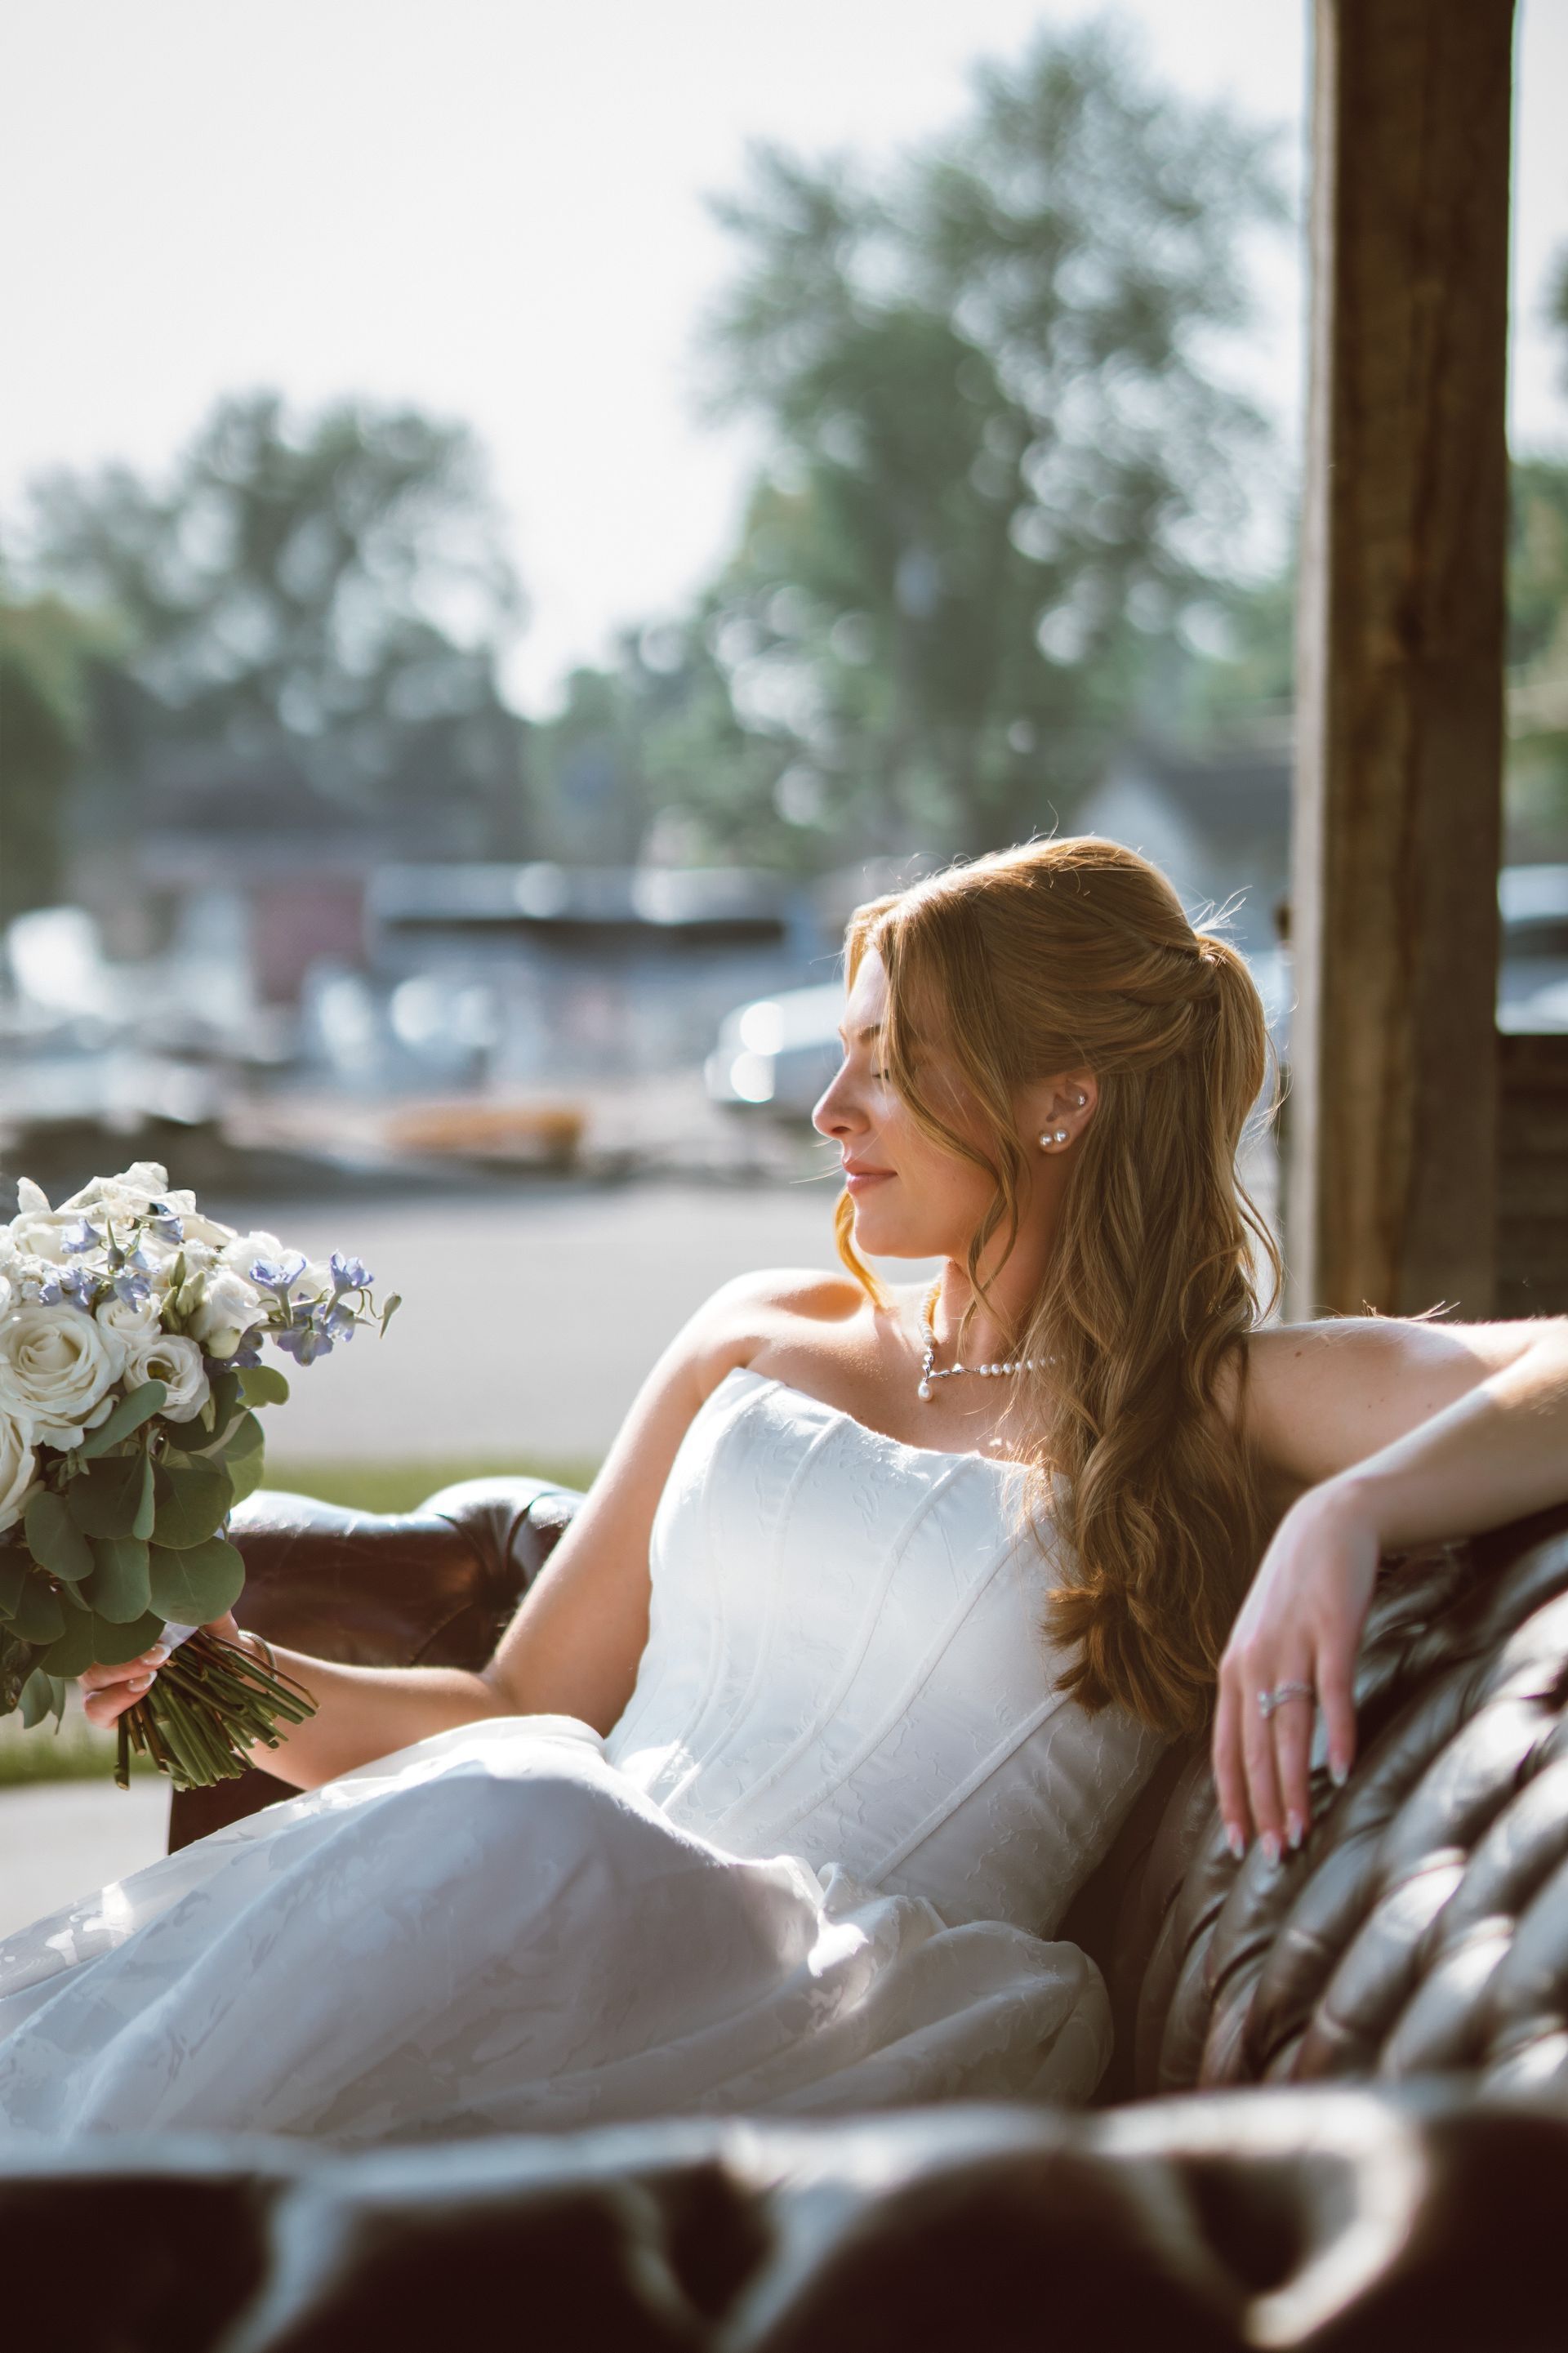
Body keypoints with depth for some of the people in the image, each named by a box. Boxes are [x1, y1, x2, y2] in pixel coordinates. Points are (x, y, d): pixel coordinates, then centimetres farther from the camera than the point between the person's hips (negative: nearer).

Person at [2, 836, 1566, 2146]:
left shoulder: (1215, 1408, 8)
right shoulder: (761, 1340, 24)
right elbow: (528, 1710, 24)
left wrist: (1343, 1519, -25)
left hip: (872, 1994, -4)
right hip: (575, 1906, 4)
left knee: (503, 1838, -36)